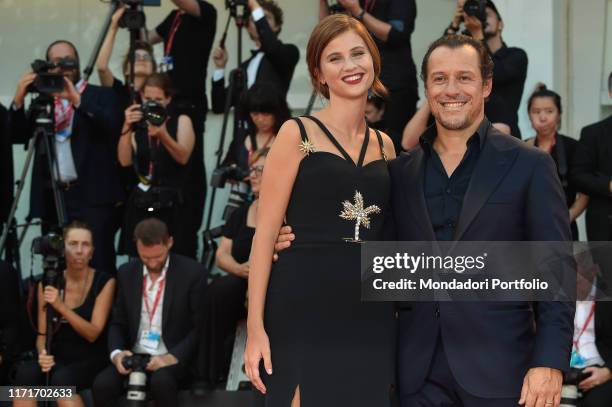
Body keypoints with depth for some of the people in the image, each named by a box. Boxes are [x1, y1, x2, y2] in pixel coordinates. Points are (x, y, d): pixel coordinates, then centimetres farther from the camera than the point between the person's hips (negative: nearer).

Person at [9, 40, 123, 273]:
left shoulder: (101, 96, 7)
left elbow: (113, 127, -12)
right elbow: (18, 136, 7)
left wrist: (77, 100, -20)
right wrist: (19, 100, -7)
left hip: (92, 196, -4)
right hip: (52, 198, 4)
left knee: (97, 269, -9)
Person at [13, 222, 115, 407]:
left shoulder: (104, 282, -5)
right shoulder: (47, 282, 4)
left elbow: (93, 334, -13)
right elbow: (42, 334, 7)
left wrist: (61, 306, -25)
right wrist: (43, 353, -17)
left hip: (91, 360, -3)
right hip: (57, 358, 3)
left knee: (62, 380, -36)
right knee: (25, 374, -30)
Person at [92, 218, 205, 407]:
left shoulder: (192, 272, -5)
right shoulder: (126, 273, 7)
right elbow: (118, 323, 13)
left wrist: (174, 356, -20)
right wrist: (116, 352, -9)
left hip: (173, 358, -4)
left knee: (161, 382, -37)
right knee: (102, 385, -25)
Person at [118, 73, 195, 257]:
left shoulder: (181, 121, 9)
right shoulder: (137, 125, 10)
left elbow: (183, 157, -7)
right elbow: (125, 161, -3)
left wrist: (162, 135, -22)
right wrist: (127, 128, -13)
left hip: (172, 205, -1)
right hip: (140, 205, 1)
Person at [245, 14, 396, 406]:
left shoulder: (385, 145, 15)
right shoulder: (297, 134, 0)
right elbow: (265, 233, -6)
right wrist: (256, 328, -12)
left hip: (371, 315, 5)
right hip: (304, 312, -5)